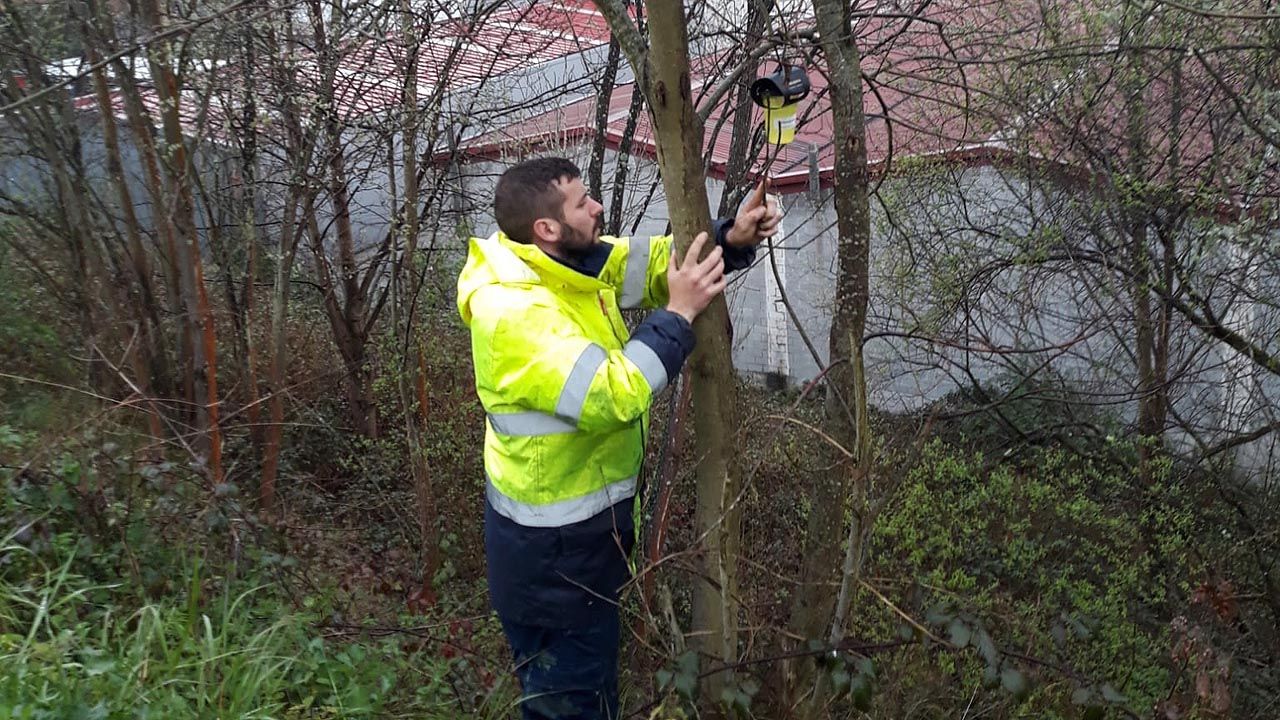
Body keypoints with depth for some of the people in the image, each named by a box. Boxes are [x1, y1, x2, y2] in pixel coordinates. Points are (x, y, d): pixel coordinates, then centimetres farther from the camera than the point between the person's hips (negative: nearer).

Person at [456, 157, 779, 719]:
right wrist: (679, 314, -29)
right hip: (551, 546, -9)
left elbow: (657, 261, 6)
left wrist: (732, 240, -11)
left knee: (591, 671, 30)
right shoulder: (512, 314, -30)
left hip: (587, 519, 9)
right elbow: (608, 397, -37)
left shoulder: (577, 263, -2)